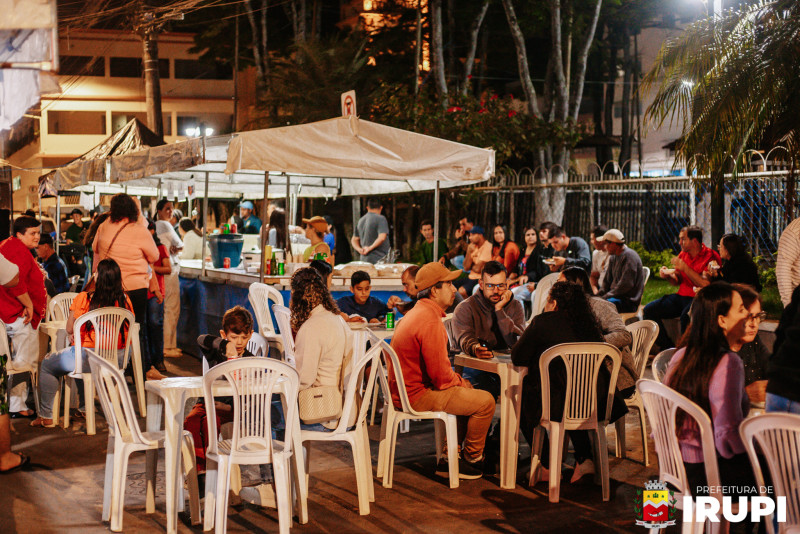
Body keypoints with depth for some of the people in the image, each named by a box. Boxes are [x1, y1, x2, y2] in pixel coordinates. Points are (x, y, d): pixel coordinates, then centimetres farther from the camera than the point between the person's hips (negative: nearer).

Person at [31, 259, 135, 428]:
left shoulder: (84, 298, -15)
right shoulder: (125, 299, -4)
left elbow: (69, 328, -5)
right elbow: (128, 331, 8)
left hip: (89, 359, -5)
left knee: (47, 365, 20)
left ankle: (46, 416, 21)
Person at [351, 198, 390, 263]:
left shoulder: (360, 221, 17)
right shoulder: (380, 219, -7)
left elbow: (354, 240, 19)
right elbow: (382, 238, -19)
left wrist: (359, 249, 3)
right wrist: (370, 248, -11)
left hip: (364, 260, 7)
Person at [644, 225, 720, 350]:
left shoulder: (711, 256, -10)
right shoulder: (683, 254, 13)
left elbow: (707, 285, -20)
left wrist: (685, 268, -19)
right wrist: (667, 275, -1)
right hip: (681, 296, 8)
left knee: (686, 315, -39)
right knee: (649, 310, -9)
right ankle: (667, 348, -1)